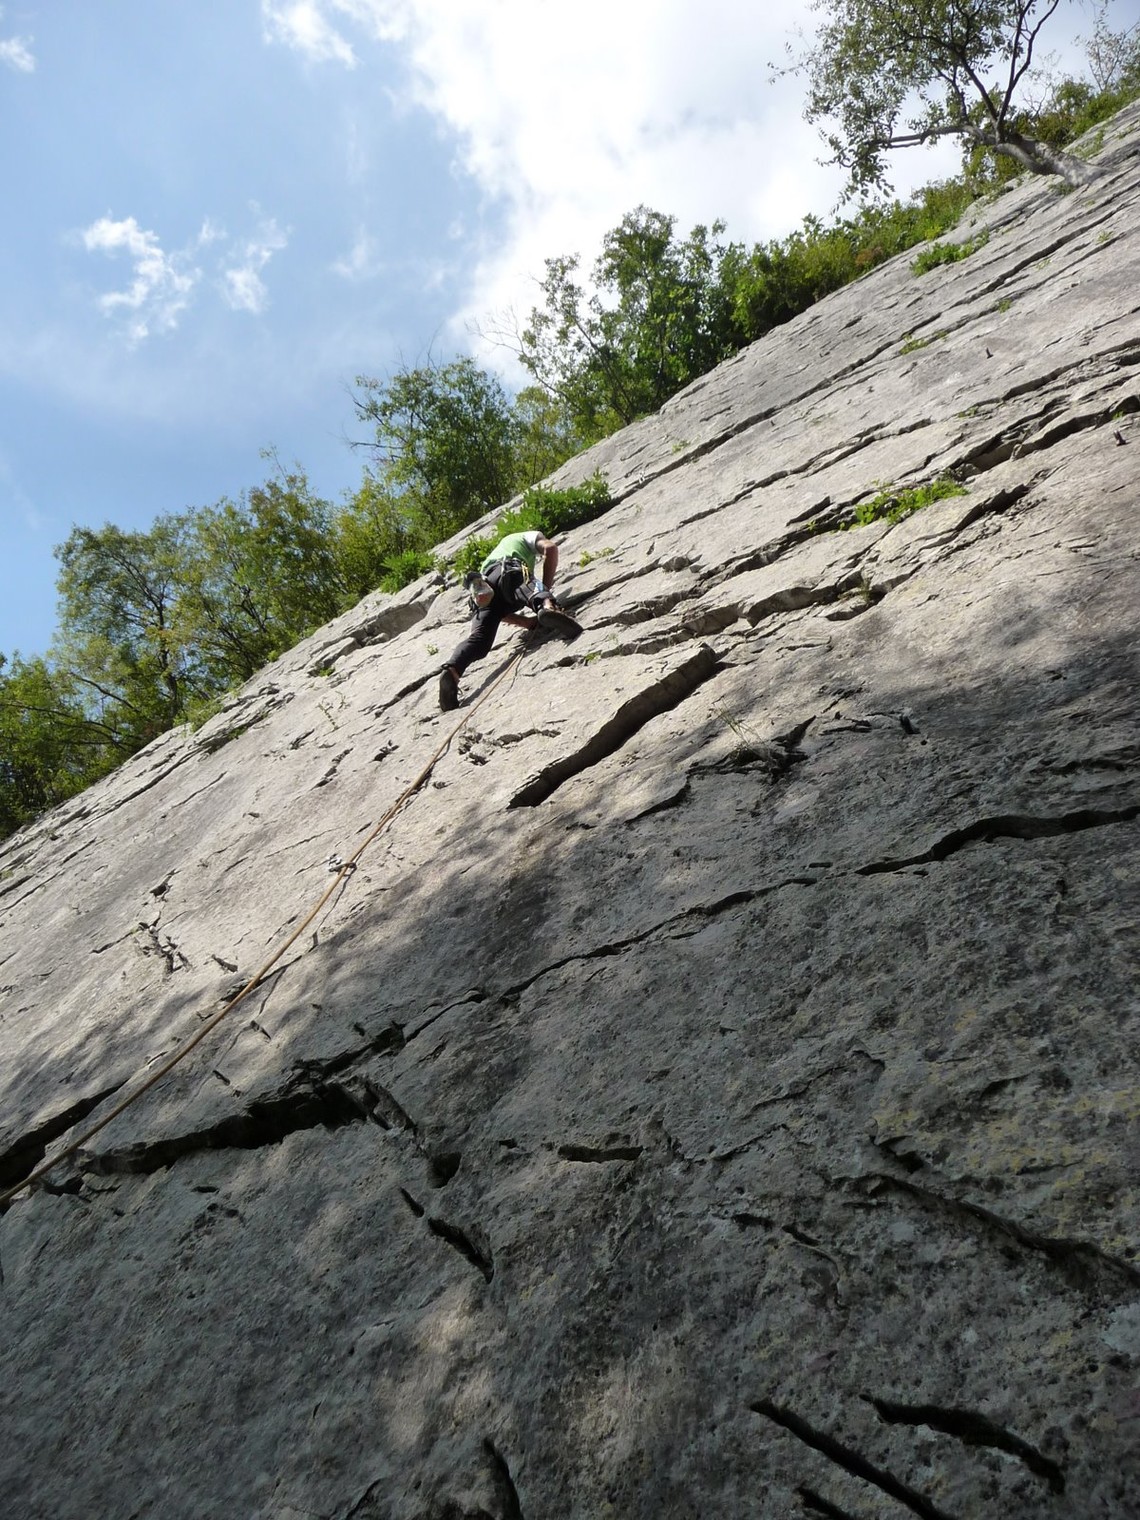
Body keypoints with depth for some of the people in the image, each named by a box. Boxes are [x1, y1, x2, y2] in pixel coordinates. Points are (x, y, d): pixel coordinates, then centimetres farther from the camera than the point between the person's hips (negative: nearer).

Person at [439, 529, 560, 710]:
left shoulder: (495, 553, 47)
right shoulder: (530, 536, 36)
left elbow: (498, 609, 33)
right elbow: (550, 547, 9)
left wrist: (531, 622, 23)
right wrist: (546, 589, 11)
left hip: (485, 589, 4)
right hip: (510, 573, -4)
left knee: (479, 639, -12)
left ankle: (452, 670, -38)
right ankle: (547, 604, -65)